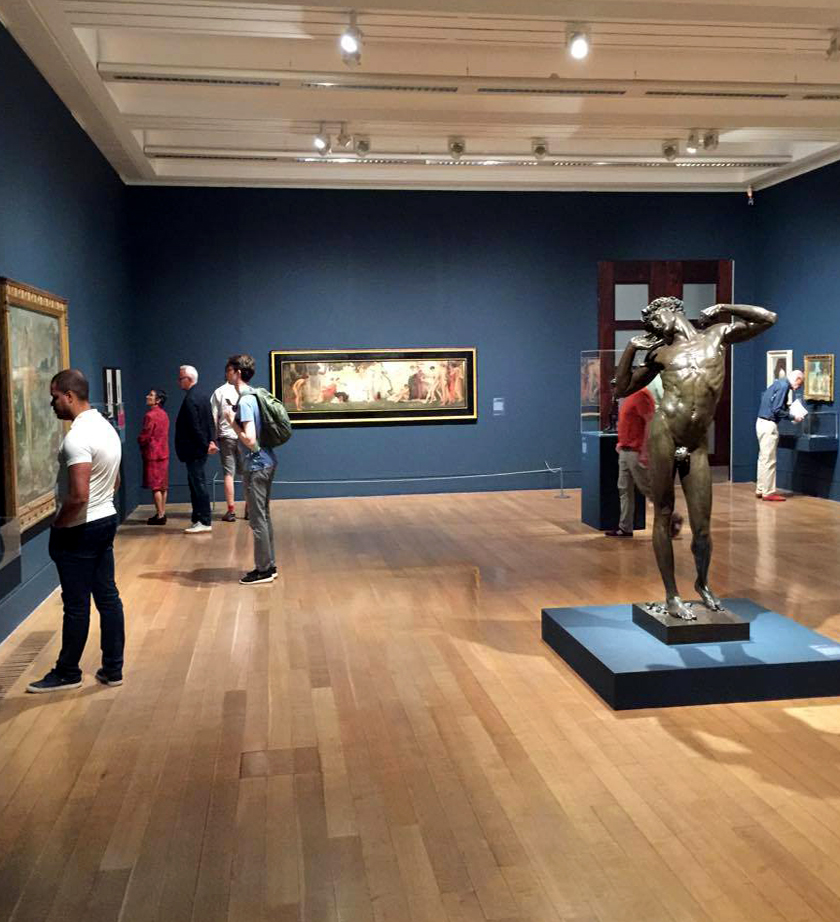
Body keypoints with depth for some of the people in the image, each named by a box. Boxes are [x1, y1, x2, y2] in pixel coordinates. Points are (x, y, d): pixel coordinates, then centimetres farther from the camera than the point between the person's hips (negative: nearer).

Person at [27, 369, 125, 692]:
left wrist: (58, 524, -13)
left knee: (76, 604, 4)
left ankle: (67, 673, 18)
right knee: (108, 596, 11)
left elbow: (78, 496, -27)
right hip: (106, 520, 9)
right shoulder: (105, 426, 9)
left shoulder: (77, 438, -22)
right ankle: (113, 669, 18)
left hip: (79, 530, -9)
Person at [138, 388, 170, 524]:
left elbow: (144, 437, -16)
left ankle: (159, 516, -3)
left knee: (156, 487, -4)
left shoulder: (150, 415, -16)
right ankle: (162, 513, 17)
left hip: (153, 454, -8)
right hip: (163, 453, 8)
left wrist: (140, 441, 7)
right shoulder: (164, 414, 10)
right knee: (163, 486, 12)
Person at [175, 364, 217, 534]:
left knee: (198, 485, -4)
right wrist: (210, 441, 8)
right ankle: (199, 519, 18)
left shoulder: (190, 400, -17)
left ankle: (204, 522, 1)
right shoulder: (201, 396, 13)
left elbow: (195, 427, -20)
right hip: (199, 450, 10)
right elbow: (209, 422, 13)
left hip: (193, 451, -10)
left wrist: (206, 445, -13)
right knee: (198, 484, 13)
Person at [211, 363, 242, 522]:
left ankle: (231, 510, 1)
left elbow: (214, 417, -1)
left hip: (226, 436, 0)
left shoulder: (219, 392, 0)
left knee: (228, 473, 3)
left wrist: (213, 438, 4)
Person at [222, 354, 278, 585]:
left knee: (257, 519, -1)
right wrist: (235, 418, 11)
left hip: (256, 466, -9)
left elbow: (250, 440, -24)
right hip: (266, 462, 9)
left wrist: (232, 421, -13)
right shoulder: (254, 396, 10)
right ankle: (269, 565, 23)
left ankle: (264, 570, 7)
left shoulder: (245, 402, -18)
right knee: (264, 516, 15)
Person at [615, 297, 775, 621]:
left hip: (696, 444, 0)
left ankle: (702, 583, 30)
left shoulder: (717, 334, 14)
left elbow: (768, 318, 16)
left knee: (701, 526, 2)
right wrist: (631, 348, 8)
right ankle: (672, 596, 14)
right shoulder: (661, 353, 14)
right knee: (663, 516, 3)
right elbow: (622, 389, 16)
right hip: (664, 433, 0)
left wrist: (723, 309, 15)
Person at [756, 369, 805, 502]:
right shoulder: (784, 386, -14)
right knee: (769, 461, -6)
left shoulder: (778, 383, 14)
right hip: (769, 425, -10)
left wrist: (789, 410, 16)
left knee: (763, 458, 14)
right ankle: (768, 493, -2)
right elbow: (777, 410, -19)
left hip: (762, 422, 10)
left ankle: (760, 490, 19)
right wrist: (793, 417, -11)